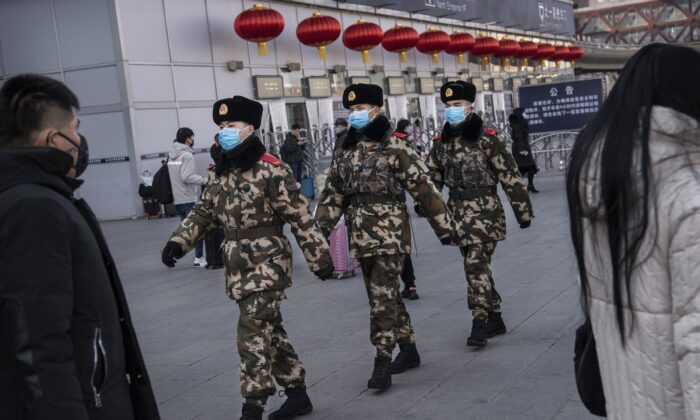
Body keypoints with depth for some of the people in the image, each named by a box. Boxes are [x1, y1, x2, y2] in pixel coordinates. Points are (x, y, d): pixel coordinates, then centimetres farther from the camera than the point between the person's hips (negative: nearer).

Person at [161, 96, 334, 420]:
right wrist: (178, 241, 0)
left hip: (267, 265, -8)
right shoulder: (222, 172, 9)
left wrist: (319, 258, -12)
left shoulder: (270, 170, -14)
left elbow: (300, 217, -13)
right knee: (270, 332, 15)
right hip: (239, 267, 8)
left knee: (253, 335, -10)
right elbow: (204, 213, 14)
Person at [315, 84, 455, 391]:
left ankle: (382, 363, -3)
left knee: (382, 297, -9)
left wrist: (444, 227, -6)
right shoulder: (346, 151, 10)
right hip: (361, 235, 7)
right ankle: (409, 350, 28)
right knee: (385, 295, 14)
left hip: (388, 232, -7)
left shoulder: (395, 147, -9)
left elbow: (423, 188, -8)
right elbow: (333, 192, 13)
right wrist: (322, 225, 0)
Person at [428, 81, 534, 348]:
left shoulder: (487, 139, -10)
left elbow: (510, 176, -8)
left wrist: (523, 211, -7)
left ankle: (479, 324, -11)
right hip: (458, 211, 6)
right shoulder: (441, 143, 7)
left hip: (484, 210, -6)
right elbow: (433, 177, 14)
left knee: (476, 264, -15)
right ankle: (495, 319, 24)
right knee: (476, 266, 12)